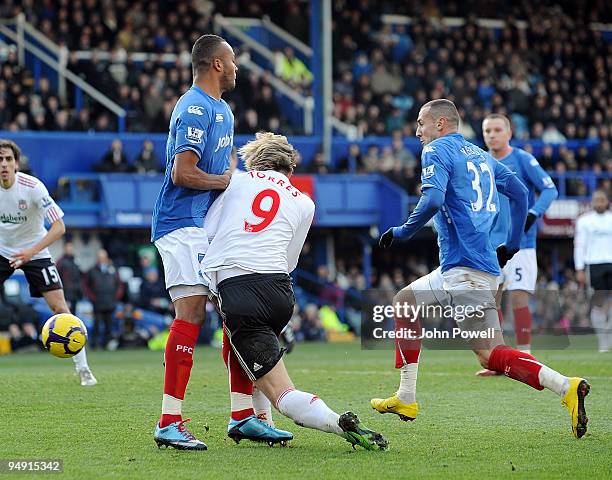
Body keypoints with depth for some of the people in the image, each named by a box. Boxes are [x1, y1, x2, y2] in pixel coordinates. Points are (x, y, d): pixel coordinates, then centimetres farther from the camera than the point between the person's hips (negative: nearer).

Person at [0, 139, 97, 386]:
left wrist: (31, 251, -37)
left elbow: (59, 227, -26)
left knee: (59, 306, -13)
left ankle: (83, 369, -4)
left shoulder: (33, 187, -24)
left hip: (35, 252, -3)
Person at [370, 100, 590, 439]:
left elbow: (432, 200, -18)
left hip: (465, 268, -9)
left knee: (491, 355, -10)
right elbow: (519, 192, 22)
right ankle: (406, 399, 17)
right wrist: (511, 245, 27)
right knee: (405, 302, 20)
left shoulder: (437, 151, -3)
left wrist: (401, 232, -5)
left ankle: (566, 388, -22)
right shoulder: (480, 155, 22)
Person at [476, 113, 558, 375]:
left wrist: (533, 213, -22)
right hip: (490, 245, 5)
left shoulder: (522, 159, -5)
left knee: (518, 297, -9)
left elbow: (550, 189, -8)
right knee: (490, 298, 2)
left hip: (519, 243, -5)